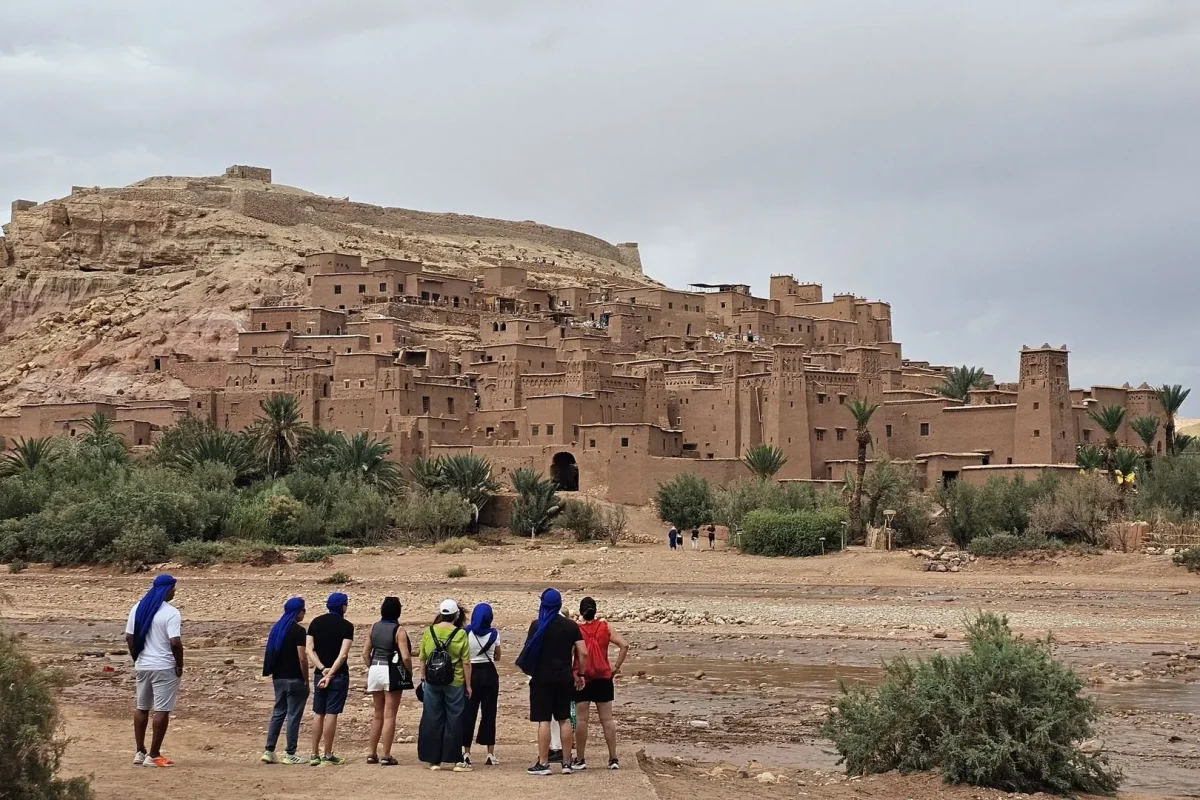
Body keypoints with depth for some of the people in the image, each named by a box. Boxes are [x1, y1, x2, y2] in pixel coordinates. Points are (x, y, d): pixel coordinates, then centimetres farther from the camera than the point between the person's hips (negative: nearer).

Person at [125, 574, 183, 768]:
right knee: (162, 710, 0)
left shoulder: (138, 608, 5)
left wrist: (136, 659, 16)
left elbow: (129, 637, 7)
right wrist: (180, 665, -9)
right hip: (164, 667, -7)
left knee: (141, 708, 17)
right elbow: (175, 642, -21)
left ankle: (139, 752, 20)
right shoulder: (171, 613, -15)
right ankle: (153, 755, 0)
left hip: (142, 666, 7)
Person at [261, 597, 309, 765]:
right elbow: (302, 658, -18)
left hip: (278, 678, 8)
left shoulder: (277, 628, 11)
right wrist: (306, 680, -9)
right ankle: (290, 754, 0)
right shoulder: (297, 630, -13)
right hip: (294, 679, -7)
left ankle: (269, 751, 10)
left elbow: (271, 654, 15)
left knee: (278, 713, 13)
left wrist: (274, 675, 19)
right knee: (293, 715, -1)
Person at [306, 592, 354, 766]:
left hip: (319, 674, 4)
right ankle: (328, 756, 1)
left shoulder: (316, 623, 7)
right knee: (331, 714, -2)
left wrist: (322, 669, -7)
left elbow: (310, 650, -1)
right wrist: (330, 674, -16)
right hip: (338, 675, -4)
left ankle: (315, 755, 10)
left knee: (318, 714, 9)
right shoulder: (346, 626, -6)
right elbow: (343, 654, -15)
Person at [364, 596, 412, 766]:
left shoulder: (374, 627, 5)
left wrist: (371, 668, 16)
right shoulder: (399, 630, -11)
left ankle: (373, 754, 18)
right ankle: (386, 756, 0)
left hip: (375, 671, 5)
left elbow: (365, 653, 6)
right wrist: (410, 672, -1)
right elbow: (405, 657, -16)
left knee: (378, 714, 16)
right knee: (389, 715, 0)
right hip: (392, 672, -5)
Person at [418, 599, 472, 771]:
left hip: (432, 682, 3)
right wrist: (468, 685, 1)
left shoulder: (429, 632, 0)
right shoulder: (460, 634, -9)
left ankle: (434, 760, 12)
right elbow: (466, 663, -8)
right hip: (454, 683, -3)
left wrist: (423, 679, 18)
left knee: (432, 720, 9)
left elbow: (422, 659, 6)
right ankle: (456, 760, 6)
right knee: (454, 720, 5)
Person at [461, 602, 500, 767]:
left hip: (471, 673, 0)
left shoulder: (467, 633, -6)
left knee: (469, 713, 5)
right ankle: (490, 755, 4)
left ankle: (466, 753, 5)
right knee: (489, 713, 5)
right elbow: (497, 656, 8)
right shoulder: (494, 634, -3)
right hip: (489, 674, 1)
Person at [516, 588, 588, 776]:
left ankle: (543, 763, -2)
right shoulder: (571, 626, 3)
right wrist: (580, 674, 11)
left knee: (544, 720, -2)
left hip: (542, 678, -3)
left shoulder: (537, 625, -7)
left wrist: (528, 668, 10)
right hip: (564, 678, 3)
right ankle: (567, 762, 12)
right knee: (564, 720, 10)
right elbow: (583, 653, 0)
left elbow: (528, 650, -8)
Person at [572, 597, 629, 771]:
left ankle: (580, 760, 5)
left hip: (582, 679, -2)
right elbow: (624, 645, -6)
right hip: (603, 678, 2)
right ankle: (613, 759, 7)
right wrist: (616, 667, -1)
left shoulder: (576, 630, -7)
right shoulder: (605, 627, 0)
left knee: (582, 719, 2)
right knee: (607, 719, 6)